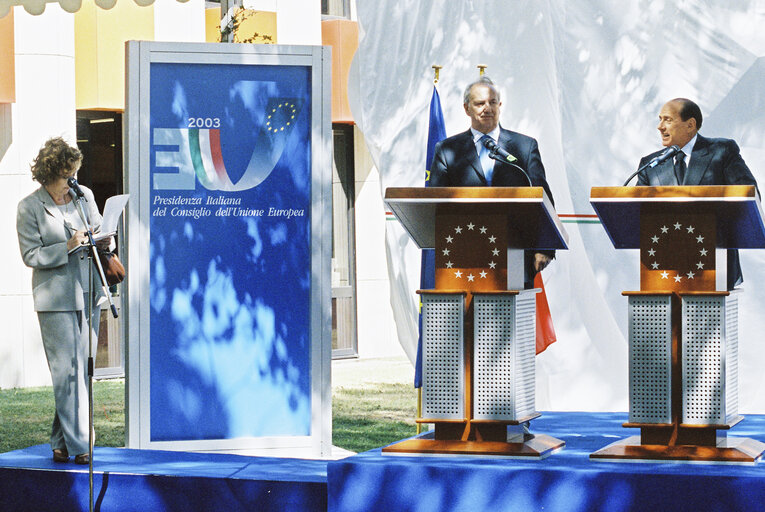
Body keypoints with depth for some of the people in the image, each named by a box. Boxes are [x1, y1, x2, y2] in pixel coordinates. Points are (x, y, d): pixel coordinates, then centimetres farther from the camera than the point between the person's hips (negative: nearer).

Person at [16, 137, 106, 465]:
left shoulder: (84, 195, 7)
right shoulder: (29, 207, -6)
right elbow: (31, 255, -7)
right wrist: (68, 247, -18)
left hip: (87, 294, 5)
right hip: (55, 299, -5)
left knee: (83, 367, 7)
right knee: (66, 371, -8)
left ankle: (60, 442, 18)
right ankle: (77, 446, -6)